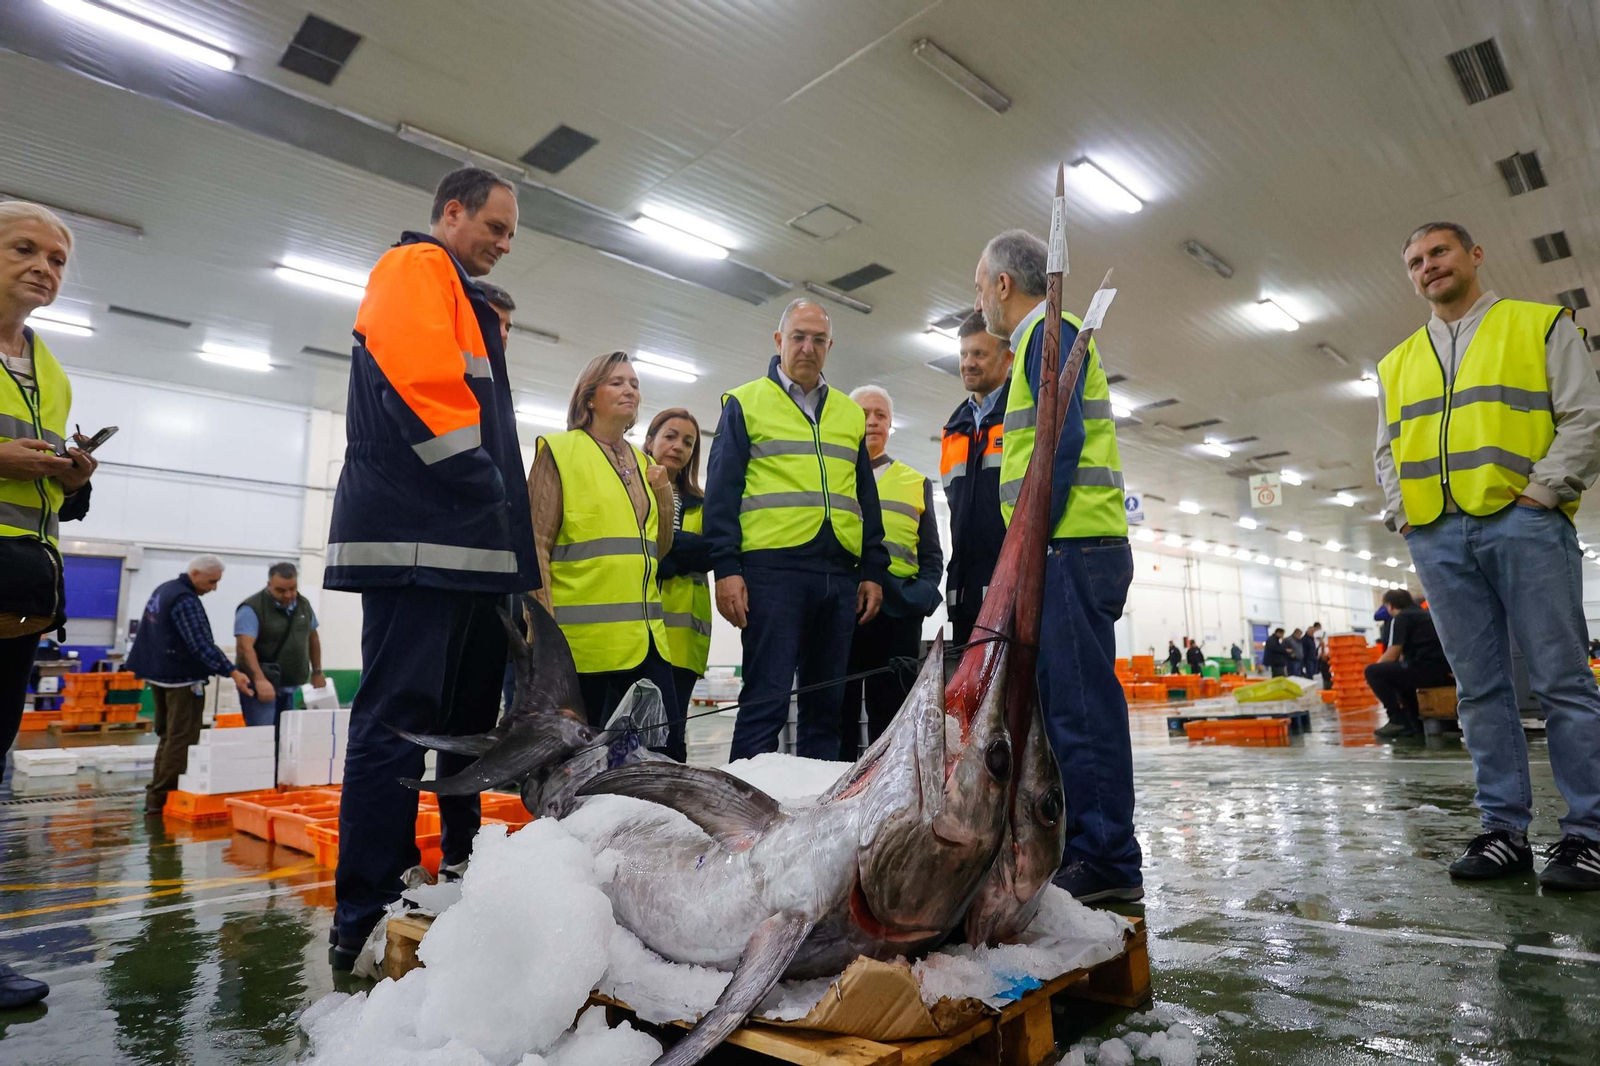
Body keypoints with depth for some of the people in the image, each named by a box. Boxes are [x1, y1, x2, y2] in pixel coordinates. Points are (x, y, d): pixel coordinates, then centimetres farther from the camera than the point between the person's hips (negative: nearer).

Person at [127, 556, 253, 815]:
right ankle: (162, 798, -2)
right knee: (181, 741, -4)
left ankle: (157, 794, 21)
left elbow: (156, 633, 21)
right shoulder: (185, 601, -21)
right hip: (181, 679, -10)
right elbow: (203, 645, -27)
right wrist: (232, 673, -31)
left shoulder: (164, 589, 10)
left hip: (160, 674, 10)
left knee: (168, 736, 17)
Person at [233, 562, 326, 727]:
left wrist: (317, 672, 19)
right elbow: (245, 646, -22)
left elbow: (312, 638, 21)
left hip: (289, 687, 6)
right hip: (261, 687, -6)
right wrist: (260, 680, -34)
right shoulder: (252, 609, -12)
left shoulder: (303, 605, 8)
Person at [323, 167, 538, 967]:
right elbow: (420, 380, -17)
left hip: (471, 545, 10)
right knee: (399, 717, -10)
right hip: (419, 539, -10)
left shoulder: (469, 304, 30)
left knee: (471, 716, 13)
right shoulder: (415, 269, 1)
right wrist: (480, 483, -11)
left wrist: (509, 529, 15)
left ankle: (465, 876, 24)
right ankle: (365, 916, -3)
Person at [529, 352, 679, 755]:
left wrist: (664, 496, 3)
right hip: (584, 635, -6)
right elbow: (537, 544, -7)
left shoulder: (643, 462, 18)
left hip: (644, 635, 6)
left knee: (667, 746, 1)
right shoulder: (560, 451, 0)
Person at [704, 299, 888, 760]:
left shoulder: (850, 413, 20)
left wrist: (874, 571, 10)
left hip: (840, 573, 5)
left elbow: (867, 499, 20)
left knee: (826, 704, 9)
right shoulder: (745, 403, 8)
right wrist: (726, 567, -10)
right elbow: (721, 491, 1)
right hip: (771, 569, -4)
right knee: (766, 701, -6)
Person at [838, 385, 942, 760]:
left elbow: (931, 555, 15)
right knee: (836, 717, 0)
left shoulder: (916, 483, 20)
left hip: (896, 610, 1)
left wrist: (922, 596, -4)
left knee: (892, 721, 1)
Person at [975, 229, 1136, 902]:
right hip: (1072, 550, 10)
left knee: (1081, 702, -9)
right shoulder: (1046, 340, 27)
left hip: (1072, 546, -10)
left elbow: (1063, 444, -15)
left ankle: (1106, 861, -3)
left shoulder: (1049, 332, -3)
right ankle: (1082, 848, 19)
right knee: (1067, 701, 11)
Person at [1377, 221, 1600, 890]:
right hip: (1437, 538, 4)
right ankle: (1504, 828, 9)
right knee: (1479, 688, 4)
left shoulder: (1541, 325, 11)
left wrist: (1540, 491, -10)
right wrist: (1402, 513, 5)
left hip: (1522, 524, -3)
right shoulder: (1397, 363, 21)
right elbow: (1387, 450, 20)